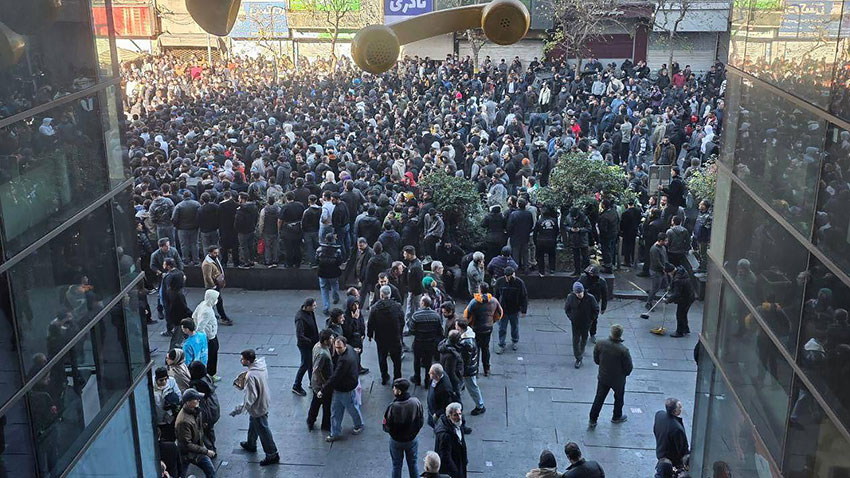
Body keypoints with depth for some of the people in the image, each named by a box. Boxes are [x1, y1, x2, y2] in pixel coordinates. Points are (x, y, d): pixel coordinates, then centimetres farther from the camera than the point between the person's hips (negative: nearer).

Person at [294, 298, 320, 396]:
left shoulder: (311, 312, -4)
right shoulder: (300, 318, -31)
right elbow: (300, 336, -30)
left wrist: (317, 338, 8)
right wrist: (311, 341, -25)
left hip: (312, 342, 8)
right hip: (305, 344, -8)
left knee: (311, 363, 21)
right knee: (305, 365, 5)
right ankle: (296, 386, 21)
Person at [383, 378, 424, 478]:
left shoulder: (393, 407, -30)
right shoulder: (416, 402, -21)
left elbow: (387, 428, -19)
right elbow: (421, 421, -8)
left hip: (396, 441, -2)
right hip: (412, 439, 2)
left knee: (396, 465, 20)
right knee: (413, 463, 23)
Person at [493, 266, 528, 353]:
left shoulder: (519, 282, -13)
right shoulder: (500, 282, -10)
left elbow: (524, 297, -6)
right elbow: (495, 295, 3)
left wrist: (524, 310, -6)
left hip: (515, 311, 0)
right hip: (503, 310, 0)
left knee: (515, 327, 17)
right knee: (502, 329, 7)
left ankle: (514, 342, 40)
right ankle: (501, 345, 20)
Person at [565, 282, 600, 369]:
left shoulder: (590, 298, -22)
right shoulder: (570, 297, -18)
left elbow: (596, 310, -7)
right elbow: (566, 308, 1)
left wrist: (590, 319, -8)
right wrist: (571, 318, -5)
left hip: (586, 323, 0)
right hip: (575, 324, 0)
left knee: (584, 339, 20)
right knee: (576, 340, 2)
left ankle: (581, 351, 48)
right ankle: (578, 358, 15)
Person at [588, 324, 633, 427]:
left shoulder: (601, 343, -20)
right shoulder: (623, 350, -30)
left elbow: (596, 359, -3)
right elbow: (628, 367, -17)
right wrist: (624, 374, 5)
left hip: (603, 377, 3)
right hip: (618, 380, -2)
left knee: (599, 398, 18)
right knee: (619, 398, 25)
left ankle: (593, 420, 26)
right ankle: (617, 417, 45)